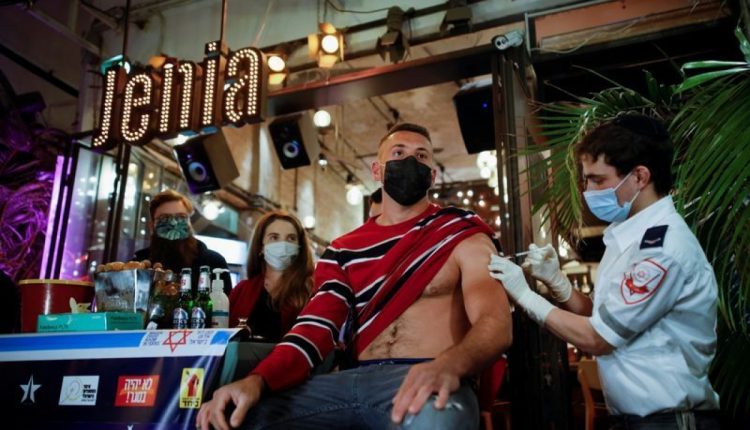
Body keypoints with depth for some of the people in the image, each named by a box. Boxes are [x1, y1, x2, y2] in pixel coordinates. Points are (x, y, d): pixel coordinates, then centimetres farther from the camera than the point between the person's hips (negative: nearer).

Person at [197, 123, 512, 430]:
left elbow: (495, 322, -8)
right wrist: (258, 379, -16)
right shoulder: (342, 251, 16)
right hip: (353, 381, 4)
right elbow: (317, 326, 6)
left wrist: (449, 364, -34)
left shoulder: (464, 236, 5)